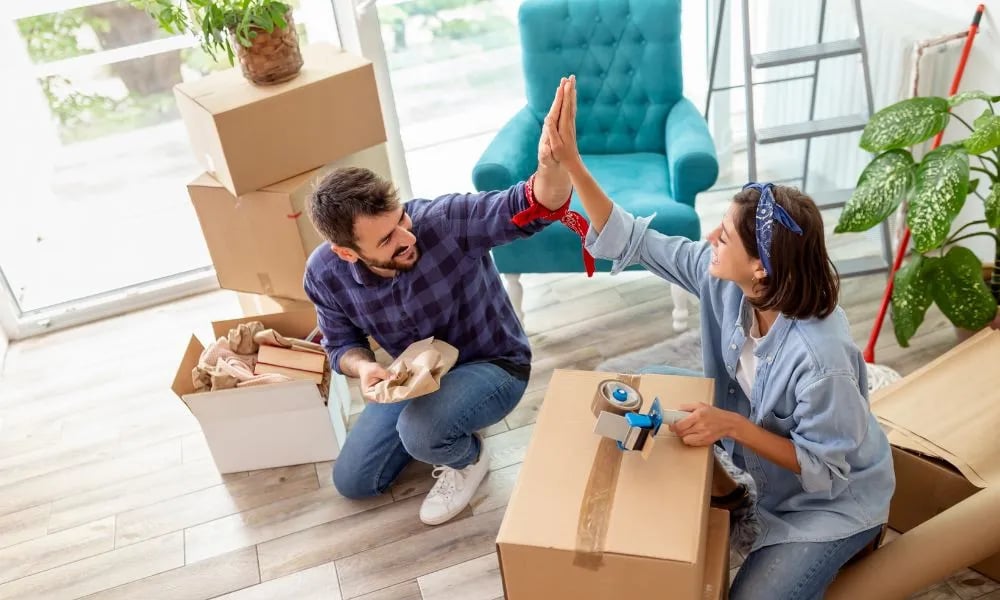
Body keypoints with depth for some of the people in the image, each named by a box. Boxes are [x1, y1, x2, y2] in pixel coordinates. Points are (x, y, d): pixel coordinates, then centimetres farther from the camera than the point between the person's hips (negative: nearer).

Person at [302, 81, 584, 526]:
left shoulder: (445, 220, -33)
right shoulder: (324, 275, -20)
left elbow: (533, 207, -46)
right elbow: (342, 344, -3)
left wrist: (552, 162, -69)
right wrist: (362, 367, -27)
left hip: (494, 365, -5)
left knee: (420, 431, -35)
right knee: (351, 482, 11)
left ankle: (468, 459, 3)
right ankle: (443, 421, 30)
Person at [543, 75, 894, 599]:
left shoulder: (820, 357, -38)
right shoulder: (721, 277, -20)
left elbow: (824, 468, -27)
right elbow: (632, 240, -17)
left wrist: (732, 427, -36)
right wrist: (569, 162, -25)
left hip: (831, 498, -6)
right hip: (754, 461, 6)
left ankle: (854, 539, 12)